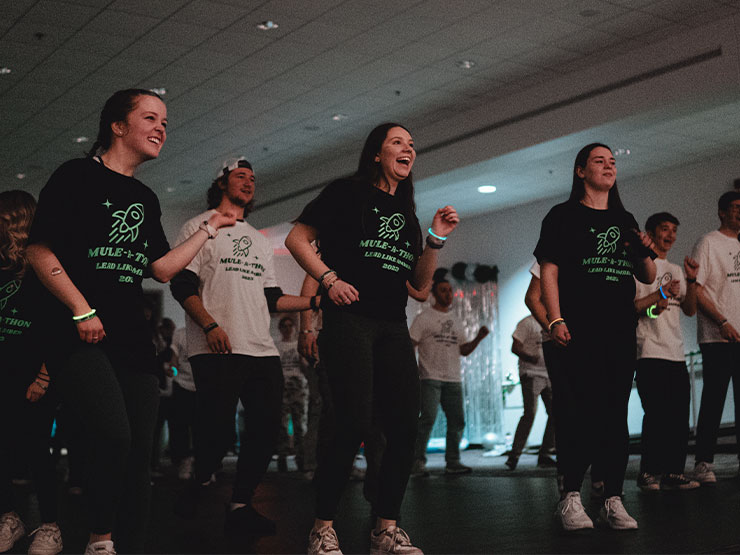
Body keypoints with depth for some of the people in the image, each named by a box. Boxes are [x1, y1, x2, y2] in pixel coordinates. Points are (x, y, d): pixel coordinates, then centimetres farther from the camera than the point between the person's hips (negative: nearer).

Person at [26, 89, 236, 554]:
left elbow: (163, 268, 17)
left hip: (133, 337, 7)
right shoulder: (77, 176, 1)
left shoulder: (146, 199, 21)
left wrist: (209, 228, 16)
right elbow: (40, 250, -6)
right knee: (113, 433, -25)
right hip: (82, 335, -7)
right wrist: (82, 310, -14)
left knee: (140, 451, 2)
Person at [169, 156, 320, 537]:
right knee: (218, 431, -12)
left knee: (266, 428, -2)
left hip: (262, 349, 7)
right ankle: (200, 484, 17)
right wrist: (210, 325, -18)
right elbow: (182, 286, -4)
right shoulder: (200, 226, 7)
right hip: (217, 350, -6)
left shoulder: (260, 241, 27)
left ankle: (240, 508, 7)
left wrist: (315, 302, 10)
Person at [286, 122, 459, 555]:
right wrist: (330, 280, -11)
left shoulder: (406, 212, 22)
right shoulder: (347, 193, 5)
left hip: (393, 328, 7)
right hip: (349, 319, -6)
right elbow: (297, 239, -1)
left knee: (405, 426, -2)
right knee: (355, 422, -15)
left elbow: (421, 281, 19)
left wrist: (437, 239, 6)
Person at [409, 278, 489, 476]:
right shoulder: (424, 318, 2)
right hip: (431, 377, -6)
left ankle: (452, 462, 11)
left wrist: (478, 338, 3)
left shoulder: (456, 321, 20)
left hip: (454, 379, 6)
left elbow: (463, 350, 20)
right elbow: (410, 345, -5)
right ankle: (417, 462, -9)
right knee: (428, 419, -14)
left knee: (457, 421, 4)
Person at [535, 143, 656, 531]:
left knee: (616, 413, 3)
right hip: (580, 331, -5)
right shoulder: (564, 216, 6)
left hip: (621, 331, 5)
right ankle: (571, 498, -3)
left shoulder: (624, 220, 20)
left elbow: (647, 278, 23)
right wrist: (555, 320, -14)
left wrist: (645, 254, 2)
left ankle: (613, 499, 7)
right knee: (582, 411, -10)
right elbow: (549, 271, -3)